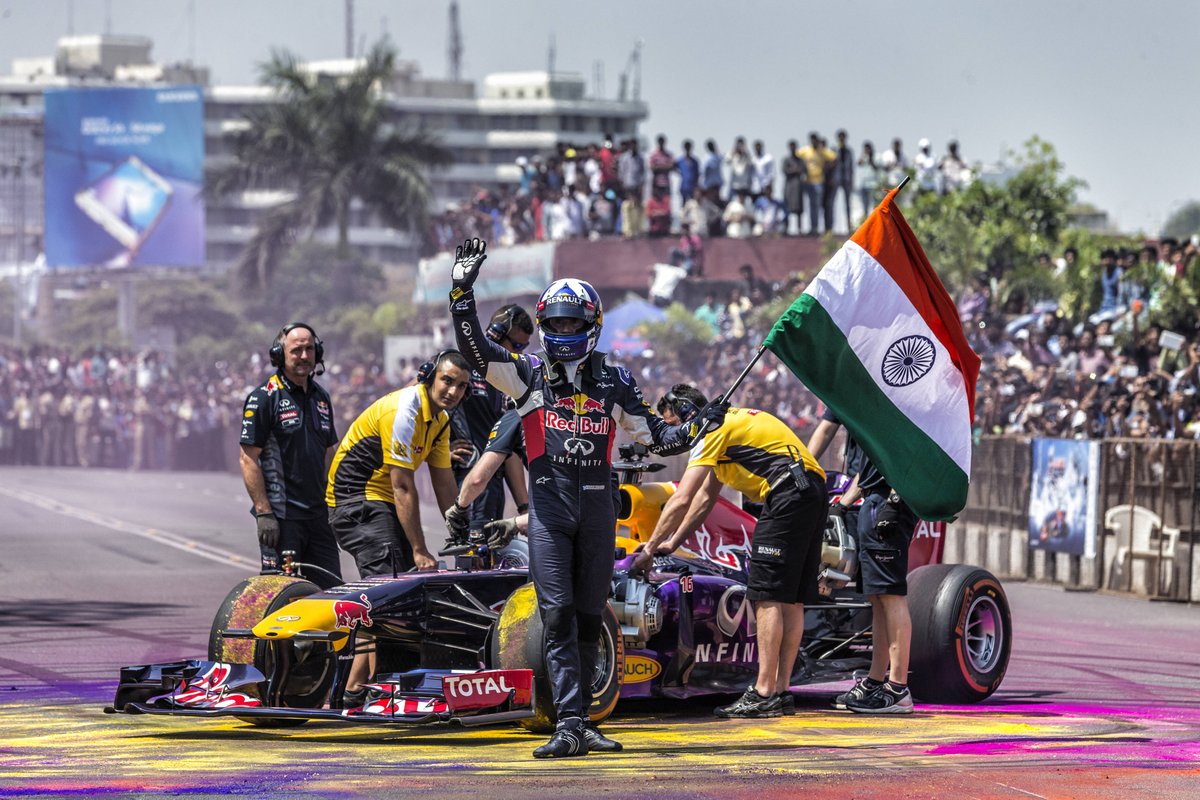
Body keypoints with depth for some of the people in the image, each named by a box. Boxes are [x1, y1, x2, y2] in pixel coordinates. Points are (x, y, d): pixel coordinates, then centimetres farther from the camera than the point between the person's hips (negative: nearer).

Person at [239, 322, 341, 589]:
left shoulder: (321, 397, 14)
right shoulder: (264, 397, -7)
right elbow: (248, 458, -10)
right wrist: (264, 514, -16)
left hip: (318, 514, 7)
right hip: (281, 516, -7)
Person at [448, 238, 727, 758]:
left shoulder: (614, 382, 10)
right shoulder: (527, 373, 5)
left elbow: (655, 438, 13)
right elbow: (474, 347, -6)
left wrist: (698, 426, -3)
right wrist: (462, 291, -16)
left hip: (598, 506, 2)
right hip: (549, 505, -2)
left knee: (589, 617, 8)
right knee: (558, 616, -11)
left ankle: (580, 721, 15)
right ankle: (569, 724, -16)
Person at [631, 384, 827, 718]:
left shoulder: (711, 429, -3)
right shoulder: (726, 424, 26)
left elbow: (681, 500, -8)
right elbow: (704, 498, 32)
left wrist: (649, 549, -2)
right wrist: (672, 542, 31)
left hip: (788, 493, -10)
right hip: (813, 494, 10)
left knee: (768, 596, -9)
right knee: (790, 599, 8)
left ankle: (764, 693, -12)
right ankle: (782, 691, 8)